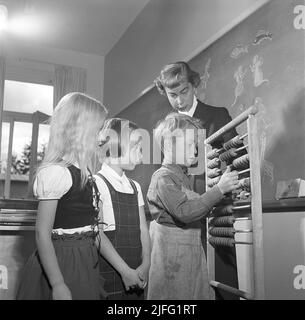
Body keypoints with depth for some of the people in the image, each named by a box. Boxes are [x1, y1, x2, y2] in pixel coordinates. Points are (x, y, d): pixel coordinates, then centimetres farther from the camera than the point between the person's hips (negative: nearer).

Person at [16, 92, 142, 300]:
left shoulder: (83, 174, 7)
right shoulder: (55, 172, -18)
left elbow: (93, 230, 10)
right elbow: (43, 234, -17)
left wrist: (124, 269, 11)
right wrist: (58, 286, -18)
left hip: (84, 265, 8)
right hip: (62, 266, -8)